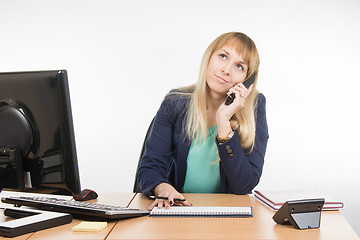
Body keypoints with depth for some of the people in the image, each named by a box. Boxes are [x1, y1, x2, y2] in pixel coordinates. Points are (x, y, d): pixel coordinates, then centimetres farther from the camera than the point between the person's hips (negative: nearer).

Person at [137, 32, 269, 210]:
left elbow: (245, 186, -13)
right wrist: (163, 188, -25)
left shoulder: (255, 107, -7)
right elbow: (149, 167, -3)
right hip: (179, 210, 0)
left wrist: (223, 121, -21)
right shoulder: (175, 103, -3)